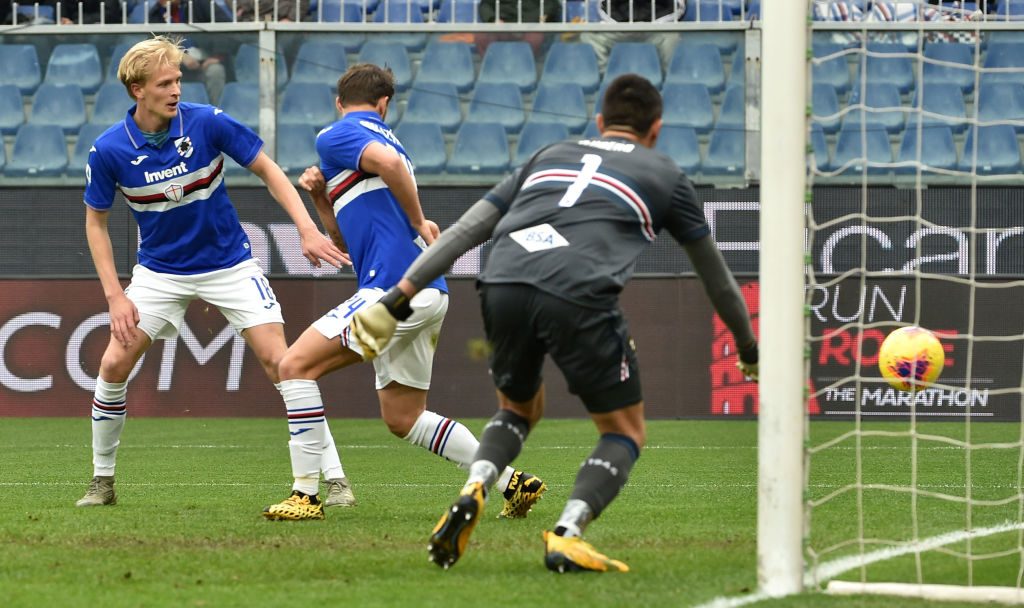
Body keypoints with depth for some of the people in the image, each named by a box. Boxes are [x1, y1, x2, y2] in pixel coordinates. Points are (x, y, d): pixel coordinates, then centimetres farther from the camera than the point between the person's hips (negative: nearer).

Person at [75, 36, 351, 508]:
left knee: (279, 361, -12)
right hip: (160, 270, 1)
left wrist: (308, 229, -20)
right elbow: (96, 221, -2)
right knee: (114, 364, -9)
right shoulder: (109, 150, -16)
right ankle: (102, 481, 9)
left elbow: (266, 169, -9)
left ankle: (333, 476, -7)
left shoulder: (207, 123, -19)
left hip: (229, 264, -1)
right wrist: (115, 296, -10)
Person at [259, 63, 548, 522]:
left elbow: (389, 161, -24)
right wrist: (319, 196, 16)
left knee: (295, 364, -5)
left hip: (397, 286, -9)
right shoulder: (380, 136, 28)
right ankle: (512, 481, 13)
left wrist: (418, 224, -12)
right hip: (427, 293, 9)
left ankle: (305, 493, -9)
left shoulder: (337, 136, 0)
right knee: (402, 418, 16)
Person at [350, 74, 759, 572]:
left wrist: (398, 301, 23)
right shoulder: (664, 175, 25)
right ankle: (566, 536, -7)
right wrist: (749, 349, 50)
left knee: (519, 408, 30)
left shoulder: (549, 156, 32)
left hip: (502, 288, 4)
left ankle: (473, 492, 2)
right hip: (579, 298, -4)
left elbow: (465, 230, 25)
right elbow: (714, 274, 35)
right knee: (625, 433, 16)